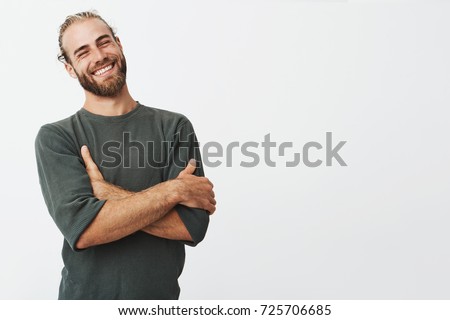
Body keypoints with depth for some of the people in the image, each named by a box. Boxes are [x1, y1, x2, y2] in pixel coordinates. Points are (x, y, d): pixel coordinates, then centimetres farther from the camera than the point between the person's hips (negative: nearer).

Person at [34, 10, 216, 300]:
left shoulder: (175, 127, -6)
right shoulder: (55, 137, -9)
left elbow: (193, 226, -15)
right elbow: (81, 230, -22)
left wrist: (107, 193, -20)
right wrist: (173, 190, -21)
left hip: (162, 296, 1)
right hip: (84, 295, -1)